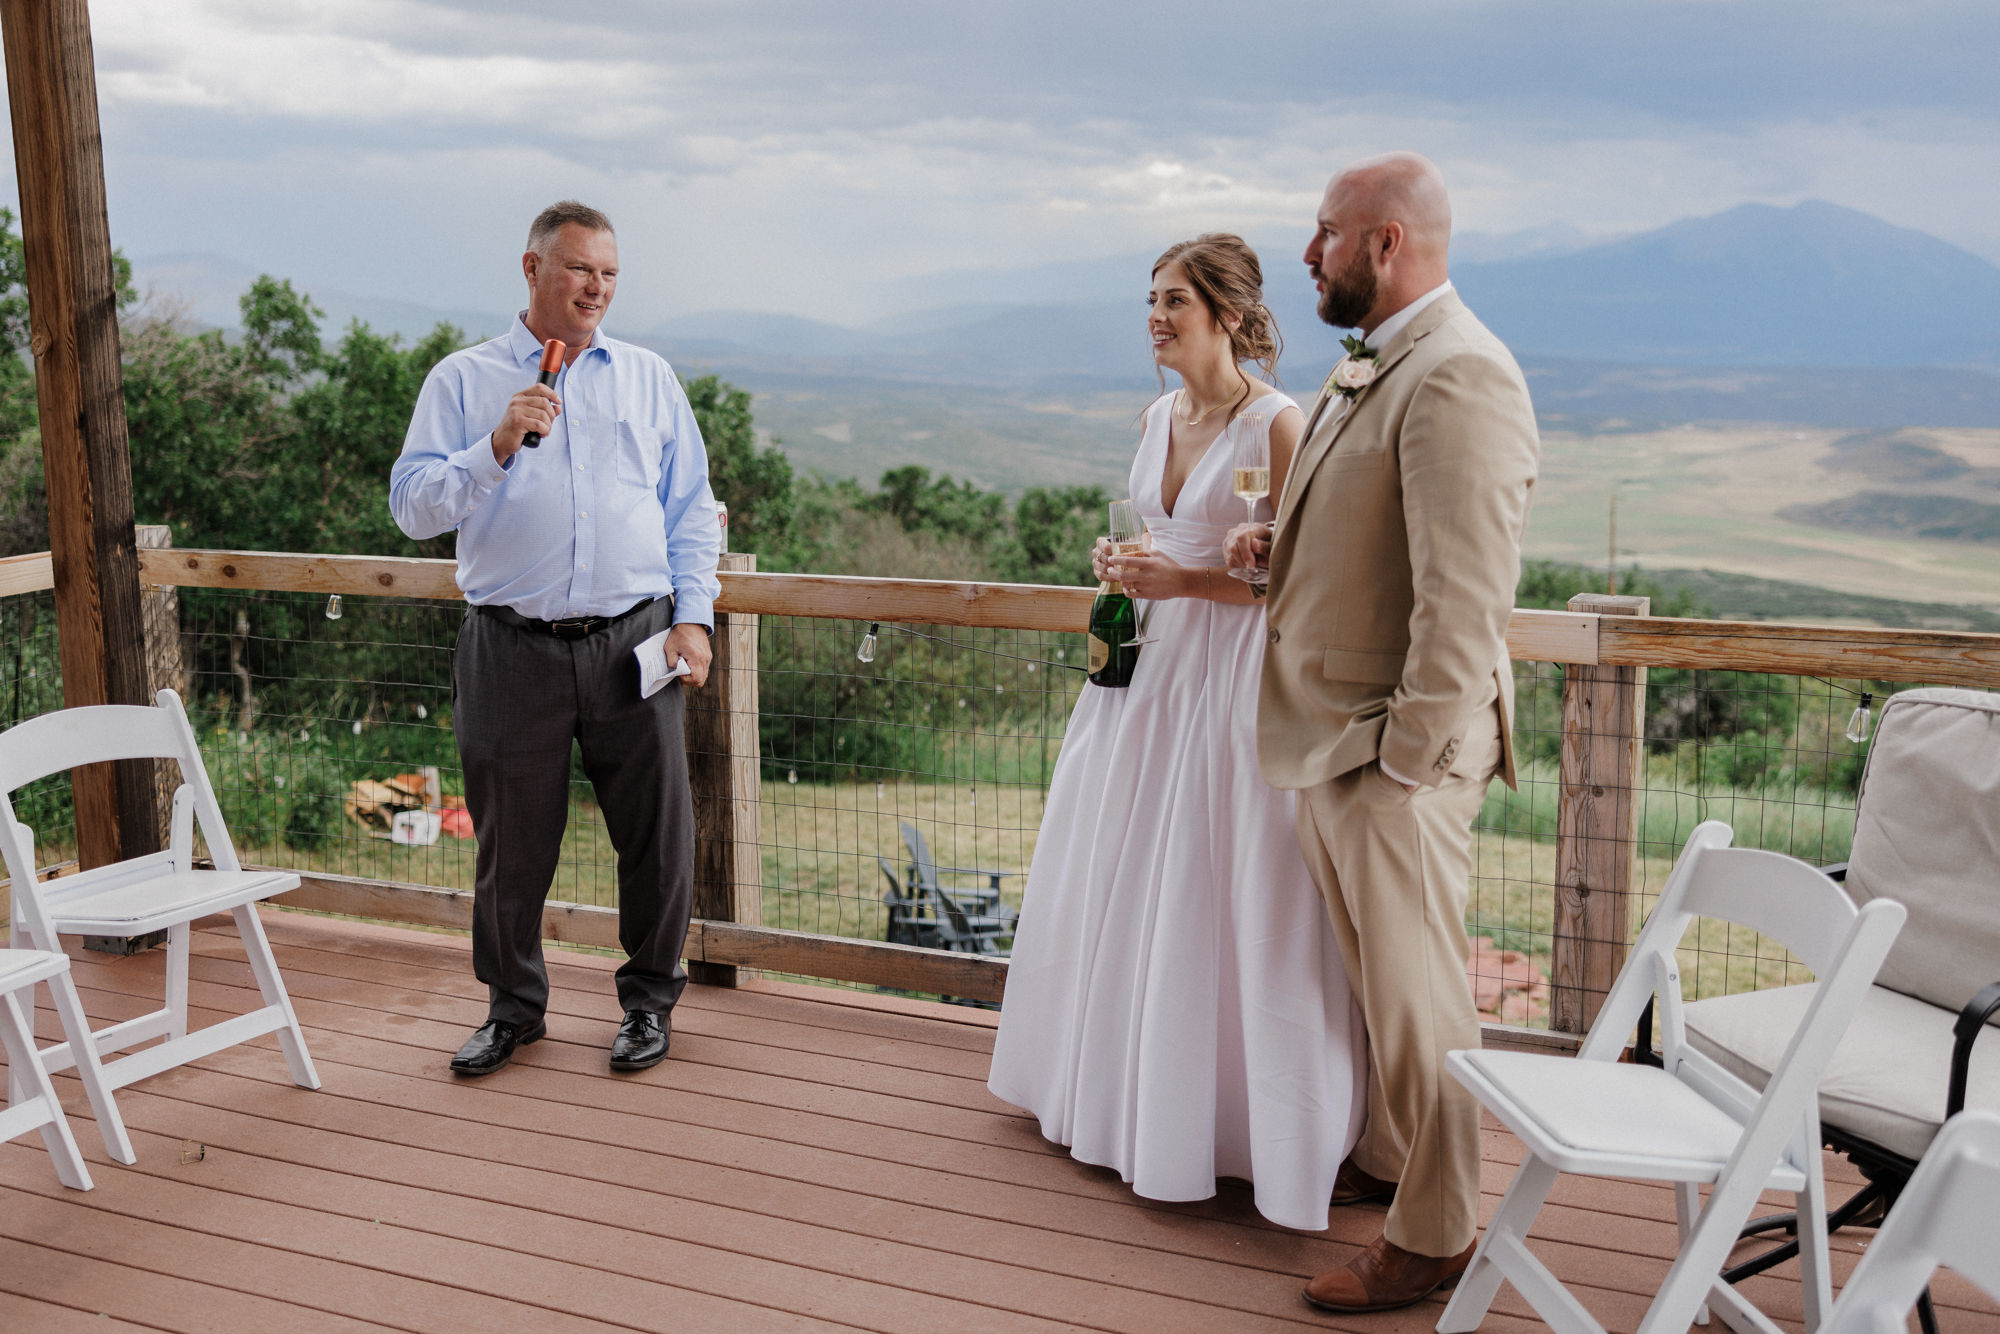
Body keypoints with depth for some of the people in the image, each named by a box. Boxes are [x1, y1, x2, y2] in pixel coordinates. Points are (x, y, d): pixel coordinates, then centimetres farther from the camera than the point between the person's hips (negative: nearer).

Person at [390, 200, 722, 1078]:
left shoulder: (649, 378, 14)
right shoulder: (463, 381, 8)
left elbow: (692, 510, 13)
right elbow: (413, 507, -1)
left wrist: (693, 616, 1)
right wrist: (497, 447, -16)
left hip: (634, 642, 1)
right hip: (513, 650, -1)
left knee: (657, 831, 4)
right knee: (511, 840, 7)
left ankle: (650, 998, 24)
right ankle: (513, 1005, 27)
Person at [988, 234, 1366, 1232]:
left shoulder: (1277, 425, -14)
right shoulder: (1162, 417, 10)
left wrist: (1185, 582, -20)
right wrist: (1125, 568, 2)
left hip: (1237, 680, -8)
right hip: (1154, 667, 8)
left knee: (1223, 902, -2)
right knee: (1124, 881, 16)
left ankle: (1224, 1116, 14)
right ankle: (1129, 1087, 34)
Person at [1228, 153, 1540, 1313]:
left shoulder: (1458, 379, -20)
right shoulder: (1371, 364, 14)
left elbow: (1463, 601, -24)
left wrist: (1405, 761, -20)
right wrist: (1281, 545, 7)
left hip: (1396, 750, -10)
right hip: (1330, 737, 10)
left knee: (1417, 996, 3)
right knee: (1375, 981, 21)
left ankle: (1434, 1239, 18)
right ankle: (1388, 1160, 38)